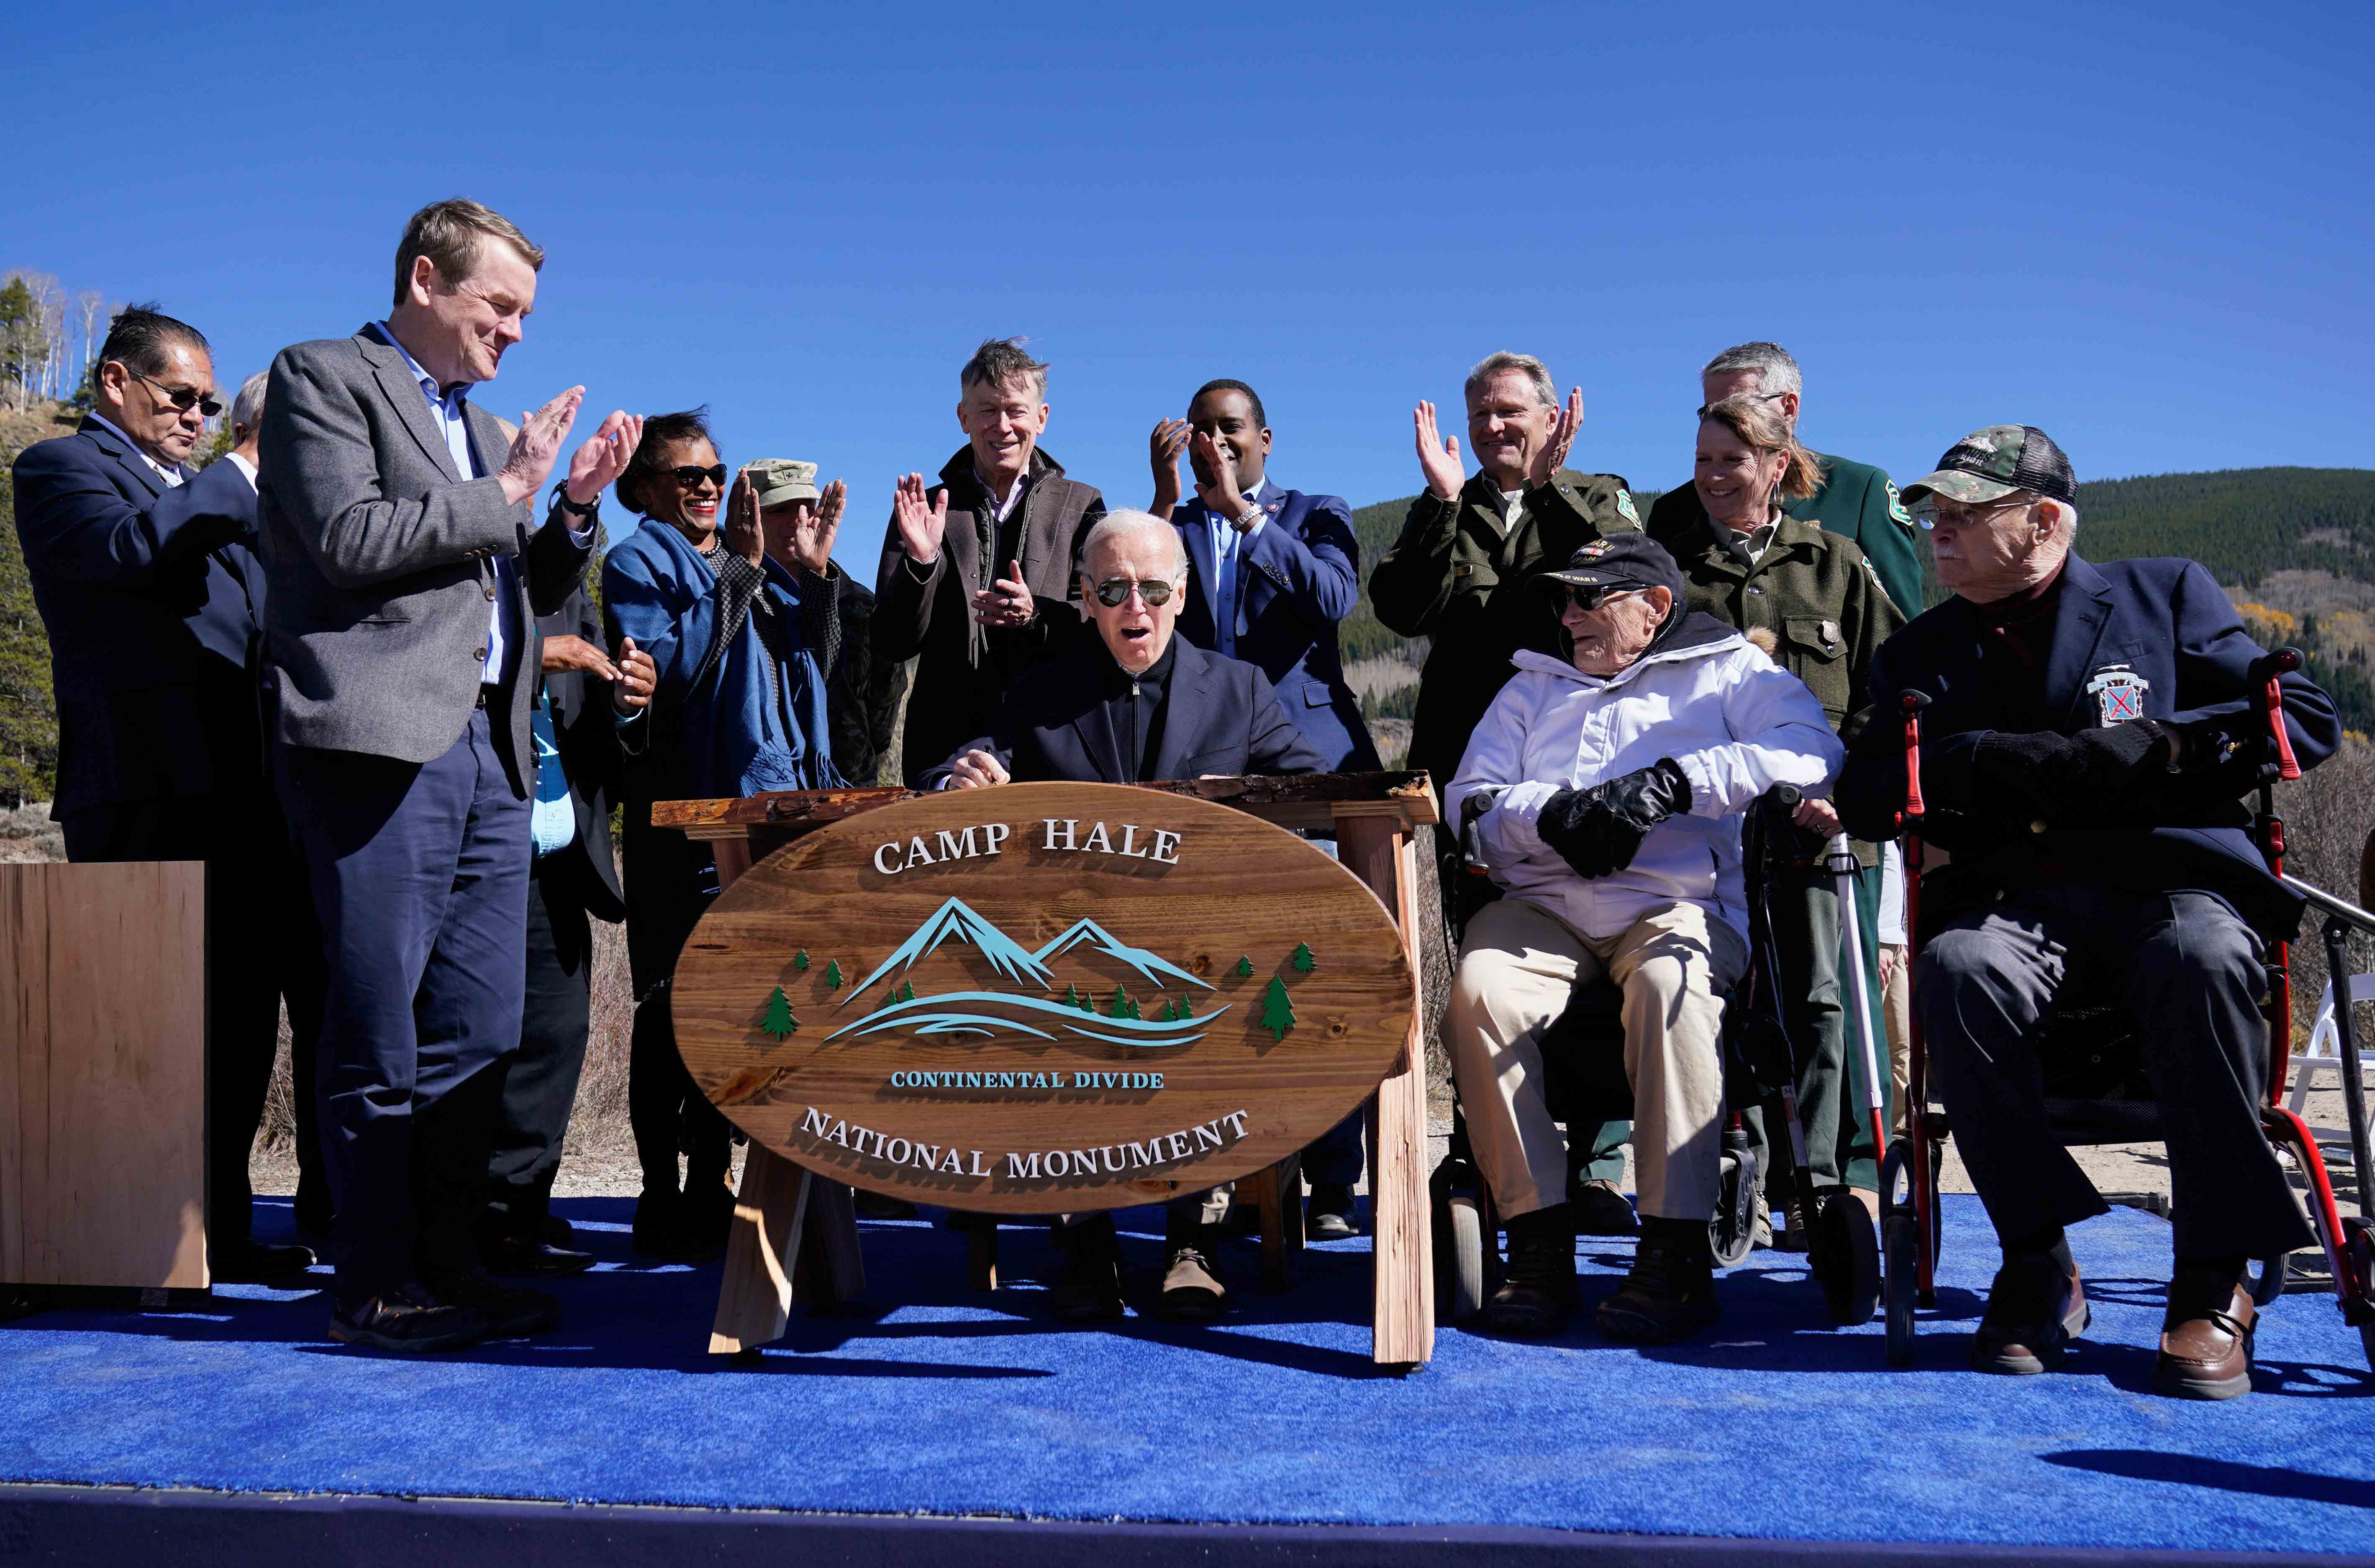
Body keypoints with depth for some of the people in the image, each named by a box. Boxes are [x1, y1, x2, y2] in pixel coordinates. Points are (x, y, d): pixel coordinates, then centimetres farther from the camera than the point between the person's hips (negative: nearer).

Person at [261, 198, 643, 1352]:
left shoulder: (477, 424, 26)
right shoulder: (324, 377, 3)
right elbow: (348, 538, -12)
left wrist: (574, 508, 9)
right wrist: (504, 493, -6)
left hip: (489, 753, 8)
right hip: (382, 747, -7)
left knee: (475, 1034, 7)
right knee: (380, 1035, -3)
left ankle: (448, 1265, 16)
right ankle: (375, 1288, 6)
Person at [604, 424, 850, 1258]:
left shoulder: (758, 570, 20)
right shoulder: (638, 562, 0)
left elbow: (816, 666, 15)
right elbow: (671, 667, -15)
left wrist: (813, 572, 5)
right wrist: (740, 571, -13)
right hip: (685, 814, -7)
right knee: (676, 1008, -3)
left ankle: (710, 1189, 19)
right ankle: (661, 1200, 5)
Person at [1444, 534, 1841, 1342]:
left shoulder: (1726, 670, 16)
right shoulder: (1533, 687, 29)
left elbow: (1811, 751, -4)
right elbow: (1469, 798, 16)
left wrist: (1672, 783, -13)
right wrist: (1552, 812, -6)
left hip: (1679, 902, -3)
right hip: (1543, 905, 3)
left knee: (1671, 982, -37)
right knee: (1477, 990, -29)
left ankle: (1675, 1253, -32)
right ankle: (1538, 1240, -24)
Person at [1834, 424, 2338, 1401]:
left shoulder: (2166, 596, 16)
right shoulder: (1919, 654, 20)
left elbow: (2308, 720, 7)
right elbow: (1864, 797, 5)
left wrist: (2156, 745, -8)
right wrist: (1997, 763, -11)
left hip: (2172, 883, -1)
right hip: (2017, 905, 2)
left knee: (2203, 956, -36)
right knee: (1957, 967, -33)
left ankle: (2213, 1281, -23)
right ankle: (2038, 1265, -19)